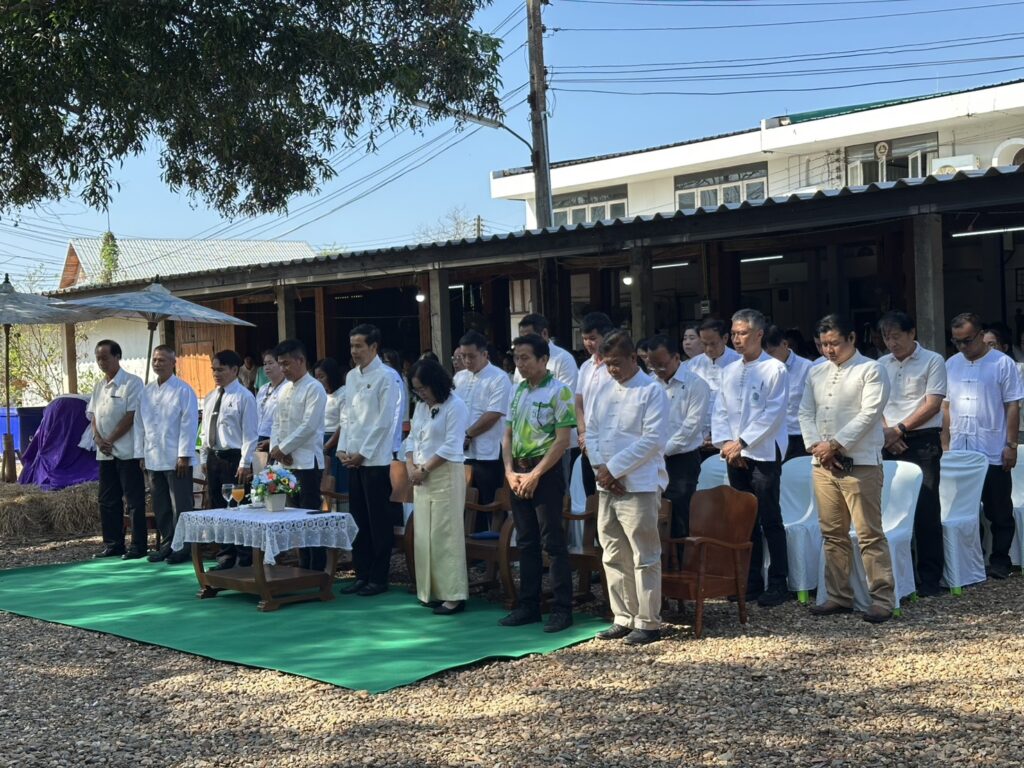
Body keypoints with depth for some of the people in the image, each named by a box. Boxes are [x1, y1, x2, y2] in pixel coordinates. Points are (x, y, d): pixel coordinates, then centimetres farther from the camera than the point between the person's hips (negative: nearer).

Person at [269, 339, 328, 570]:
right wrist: (275, 447, -1)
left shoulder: (314, 388, -8)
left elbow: (308, 426, -15)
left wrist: (282, 448, -11)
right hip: (286, 462, 7)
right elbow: (277, 422, 17)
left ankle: (317, 569, 0)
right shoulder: (285, 389, 16)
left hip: (307, 462, -7)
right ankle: (304, 565, 16)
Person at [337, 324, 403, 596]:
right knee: (358, 519, 9)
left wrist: (363, 453, -11)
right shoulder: (352, 376, 13)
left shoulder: (386, 377, -8)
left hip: (376, 460, -6)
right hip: (354, 459, 7)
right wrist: (343, 448, 5)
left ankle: (379, 578, 6)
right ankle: (362, 574, 18)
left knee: (379, 521, 0)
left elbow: (384, 420, -11)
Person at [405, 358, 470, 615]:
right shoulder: (421, 407, 15)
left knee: (445, 535, -8)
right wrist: (411, 467, -2)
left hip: (446, 476, -8)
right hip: (422, 477, 8)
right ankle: (432, 591, 15)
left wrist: (424, 469, -13)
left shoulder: (455, 406, -9)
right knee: (424, 535, 8)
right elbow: (412, 439, 15)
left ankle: (453, 595, -4)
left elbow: (450, 447, -15)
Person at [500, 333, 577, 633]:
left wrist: (534, 475, -15)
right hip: (518, 473, 7)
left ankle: (562, 609, 3)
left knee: (553, 542, -3)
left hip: (546, 472, -7)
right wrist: (510, 471, 0)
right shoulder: (518, 391, 10)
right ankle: (529, 605, 19)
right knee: (526, 542, 12)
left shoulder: (558, 391, -10)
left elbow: (562, 440, -14)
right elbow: (508, 435, 14)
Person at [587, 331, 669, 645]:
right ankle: (624, 618, 20)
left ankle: (648, 622, 6)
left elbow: (653, 440, -14)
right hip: (607, 487, 7)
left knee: (644, 558, -2)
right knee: (614, 557, 11)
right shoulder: (606, 394, 16)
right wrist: (601, 468, -4)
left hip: (639, 486, -7)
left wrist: (614, 469, -14)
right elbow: (591, 431, 14)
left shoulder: (652, 391, -6)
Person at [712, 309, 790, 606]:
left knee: (770, 520, -3)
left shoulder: (775, 369, -5)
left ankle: (778, 584, 4)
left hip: (763, 453, -6)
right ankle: (751, 581, 17)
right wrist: (725, 443, -3)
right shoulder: (730, 372, 14)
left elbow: (773, 414, -12)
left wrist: (743, 442, -14)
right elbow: (720, 411, 12)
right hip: (734, 455, 6)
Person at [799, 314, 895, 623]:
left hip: (860, 463, -6)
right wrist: (815, 445, -5)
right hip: (823, 464, 6)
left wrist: (835, 445, -14)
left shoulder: (871, 370, -2)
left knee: (870, 534, -7)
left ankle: (882, 599, -3)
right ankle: (839, 597, 18)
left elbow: (869, 414, -11)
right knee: (833, 534, 10)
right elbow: (806, 412, 12)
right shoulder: (816, 373, 17)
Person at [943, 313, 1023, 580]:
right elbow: (946, 407, 11)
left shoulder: (1002, 364, -5)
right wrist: (945, 444, 7)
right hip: (959, 453, 4)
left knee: (999, 512, 5)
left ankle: (999, 561, 14)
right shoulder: (951, 365, 8)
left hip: (993, 454, -4)